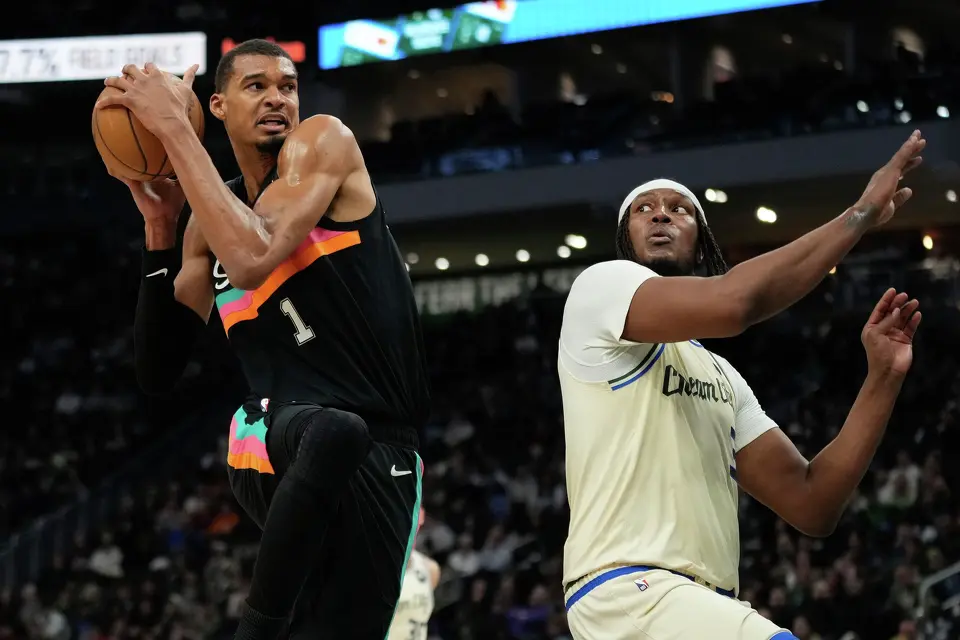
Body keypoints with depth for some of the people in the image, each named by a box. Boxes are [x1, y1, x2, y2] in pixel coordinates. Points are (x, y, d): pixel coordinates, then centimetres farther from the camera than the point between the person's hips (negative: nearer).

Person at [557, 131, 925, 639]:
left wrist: (882, 377, 9)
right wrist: (863, 213, -7)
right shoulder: (602, 285, 5)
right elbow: (731, 302, -15)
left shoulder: (722, 378, 27)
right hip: (628, 589, -9)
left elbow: (810, 506, 17)